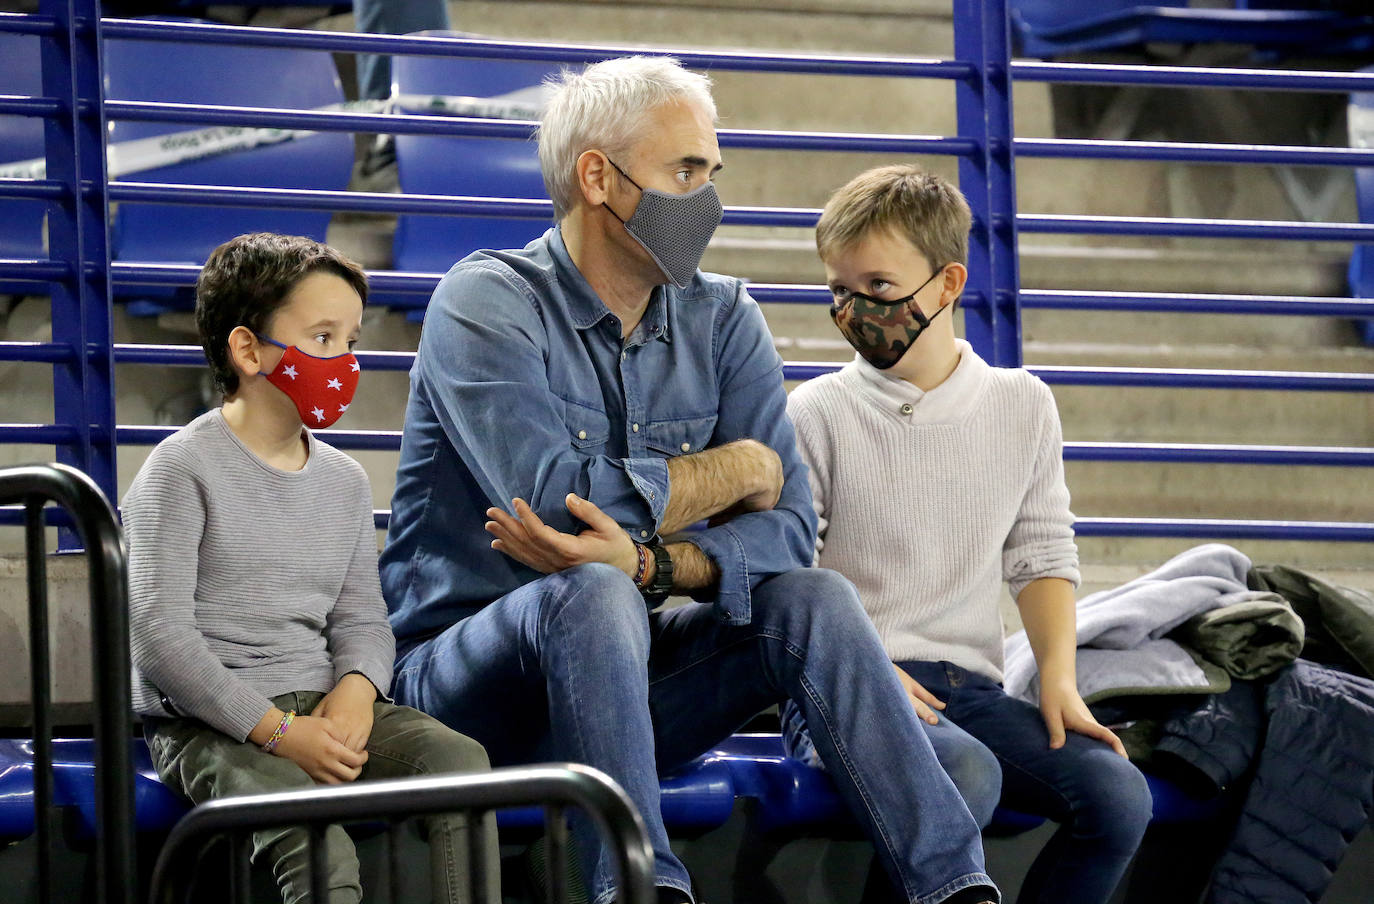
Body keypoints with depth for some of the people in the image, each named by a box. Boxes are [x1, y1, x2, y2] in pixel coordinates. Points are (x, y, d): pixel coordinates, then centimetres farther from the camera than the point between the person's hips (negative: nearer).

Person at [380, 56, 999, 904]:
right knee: (593, 593, -34)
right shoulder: (487, 303, -11)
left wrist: (648, 562, -27)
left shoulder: (723, 319, 5)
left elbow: (787, 524, -7)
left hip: (626, 675, 5)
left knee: (812, 597, -17)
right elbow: (558, 497, -26)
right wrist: (739, 468, -11)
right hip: (471, 670, -5)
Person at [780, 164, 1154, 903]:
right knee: (963, 774, -36)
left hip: (970, 686, 4)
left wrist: (1058, 677, 2)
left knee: (1116, 791, -22)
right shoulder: (817, 415, 3)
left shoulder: (1021, 407, 14)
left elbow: (1041, 555, 18)